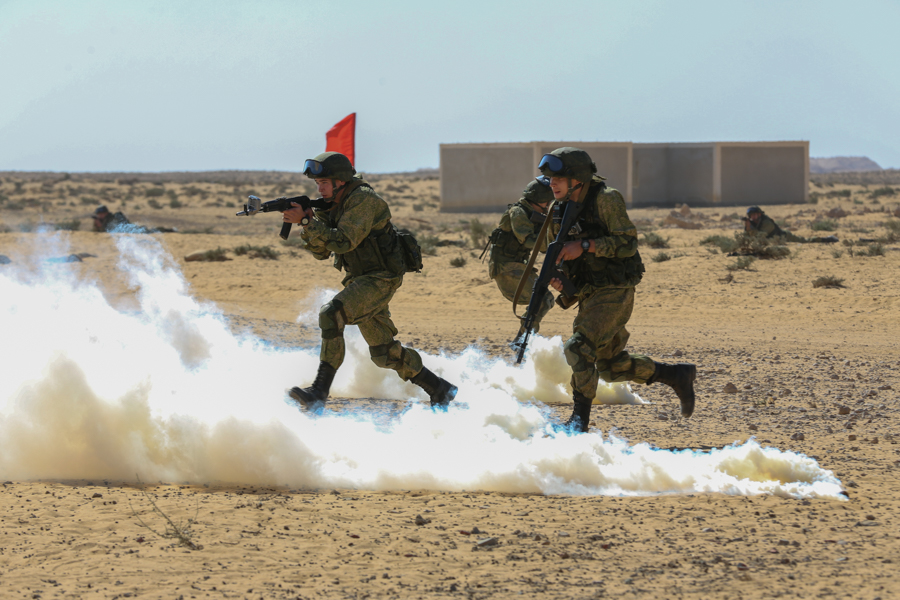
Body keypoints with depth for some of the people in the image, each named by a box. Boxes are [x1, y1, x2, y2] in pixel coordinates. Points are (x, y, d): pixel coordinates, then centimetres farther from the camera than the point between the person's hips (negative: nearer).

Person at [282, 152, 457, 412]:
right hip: (360, 282, 10)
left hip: (380, 280, -10)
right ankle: (439, 390, 26)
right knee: (384, 353, 13)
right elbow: (322, 251, 9)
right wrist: (309, 221, -8)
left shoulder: (363, 200, -17)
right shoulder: (334, 205, 10)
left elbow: (343, 242, -26)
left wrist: (306, 221, -25)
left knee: (331, 315, -28)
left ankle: (319, 394, -31)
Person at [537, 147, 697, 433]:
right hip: (589, 295, 8)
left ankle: (579, 417, -12)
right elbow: (559, 253, 16)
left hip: (614, 292, -8)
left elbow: (628, 244, -19)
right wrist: (557, 276, -6)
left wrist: (585, 246, -26)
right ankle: (677, 375, 30)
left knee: (578, 348, -22)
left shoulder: (605, 199, -15)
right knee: (610, 365, 14)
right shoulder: (559, 210, 6)